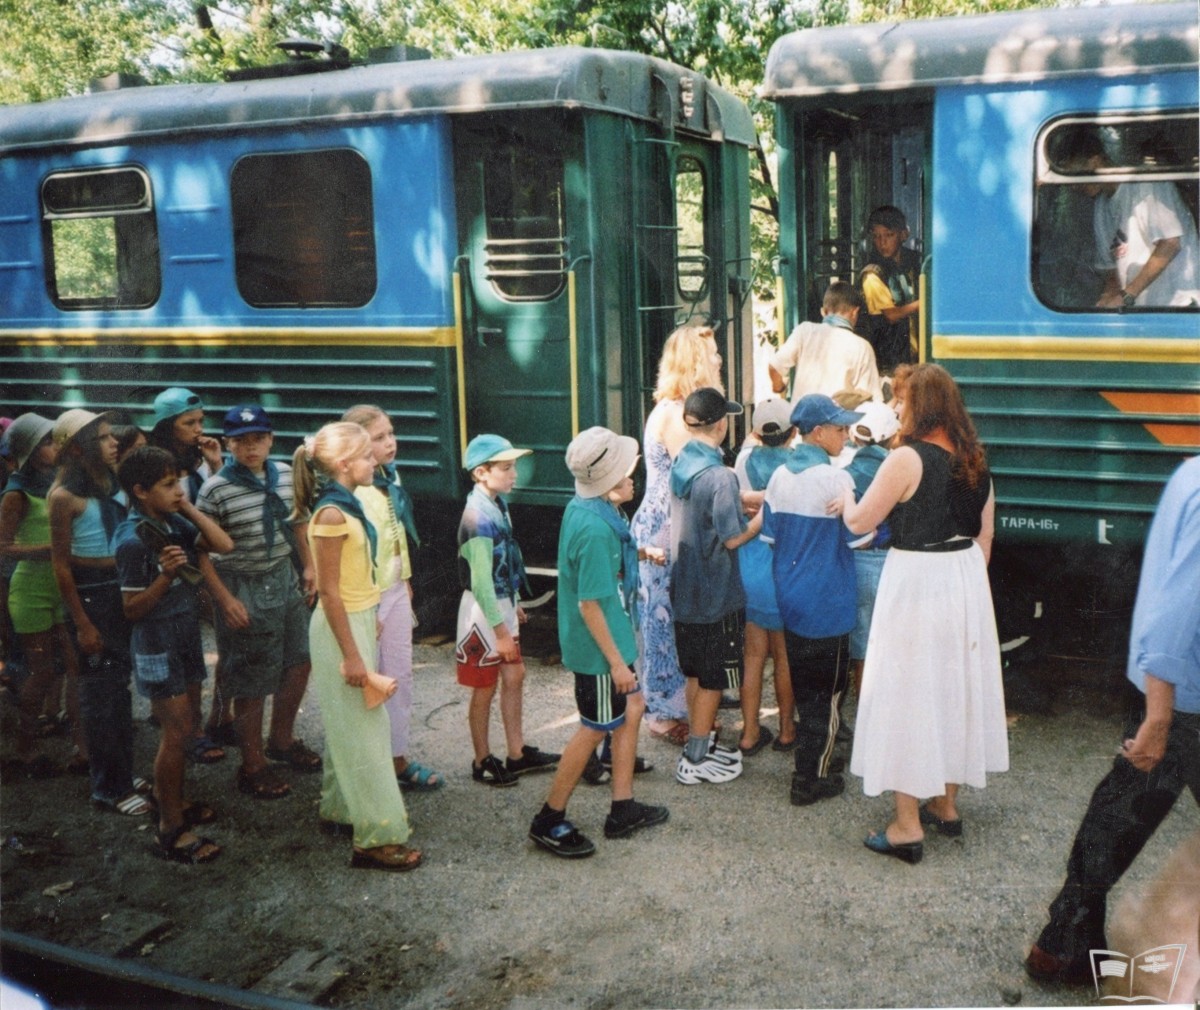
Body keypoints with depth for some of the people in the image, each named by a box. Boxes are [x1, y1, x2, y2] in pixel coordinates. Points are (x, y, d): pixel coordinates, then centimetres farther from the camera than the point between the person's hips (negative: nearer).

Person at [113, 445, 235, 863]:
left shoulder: (172, 522, 1)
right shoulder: (133, 540, -21)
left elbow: (223, 544, -4)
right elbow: (132, 610, -19)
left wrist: (188, 508, -8)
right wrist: (166, 576, -33)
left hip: (186, 637, 8)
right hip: (158, 646, -8)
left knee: (181, 727, 17)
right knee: (177, 733, -4)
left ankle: (170, 800, 33)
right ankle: (171, 830, 6)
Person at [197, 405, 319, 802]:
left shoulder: (285, 475, 0)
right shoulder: (215, 489, -18)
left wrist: (308, 566, 13)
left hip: (286, 580, 7)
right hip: (244, 591, -6)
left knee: (299, 663, 17)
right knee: (253, 682, 4)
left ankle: (281, 740, 41)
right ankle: (252, 766, 22)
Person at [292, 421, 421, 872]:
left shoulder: (347, 506, 7)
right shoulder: (331, 515, -21)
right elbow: (328, 592, -20)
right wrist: (351, 654, -20)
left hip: (358, 621, 10)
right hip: (342, 629, -10)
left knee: (348, 725, 18)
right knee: (364, 731, -5)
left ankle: (338, 809, 32)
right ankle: (376, 838, 1)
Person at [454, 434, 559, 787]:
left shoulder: (497, 505, 4)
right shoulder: (479, 517, -24)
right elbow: (482, 581, -24)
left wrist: (514, 605, 20)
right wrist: (501, 631, -22)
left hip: (503, 604, 9)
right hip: (484, 611, -9)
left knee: (514, 676, 16)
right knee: (484, 688, 5)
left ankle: (518, 754, 29)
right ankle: (483, 763, 21)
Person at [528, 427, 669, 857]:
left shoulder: (583, 507, 1)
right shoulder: (596, 528, -28)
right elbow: (590, 603, -25)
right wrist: (616, 661, -20)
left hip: (608, 639, 10)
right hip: (598, 646, -10)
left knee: (632, 709, 18)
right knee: (595, 730, 4)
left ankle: (623, 810, 29)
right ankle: (549, 821, 17)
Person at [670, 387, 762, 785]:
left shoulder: (680, 464, 2)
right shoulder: (719, 476, -22)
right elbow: (734, 538, -18)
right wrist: (764, 516, -3)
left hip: (685, 589, 8)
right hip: (716, 595, -8)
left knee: (696, 674, 20)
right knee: (713, 679, 5)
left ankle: (700, 741, 32)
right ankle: (695, 760, 13)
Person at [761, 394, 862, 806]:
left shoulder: (779, 476, 2)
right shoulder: (835, 479, -18)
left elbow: (769, 535, 8)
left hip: (789, 599, 7)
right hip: (826, 605, -7)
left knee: (803, 688, 19)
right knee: (826, 693, 5)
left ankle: (814, 759, 32)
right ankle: (810, 779, 11)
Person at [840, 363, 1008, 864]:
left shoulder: (907, 459, -17)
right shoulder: (974, 459, 6)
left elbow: (861, 522, -10)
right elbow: (985, 532, 12)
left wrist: (846, 498, 11)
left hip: (916, 581, -7)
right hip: (967, 578, 8)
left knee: (907, 692, 0)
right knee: (955, 685, 16)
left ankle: (907, 826, 4)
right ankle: (946, 804, 30)